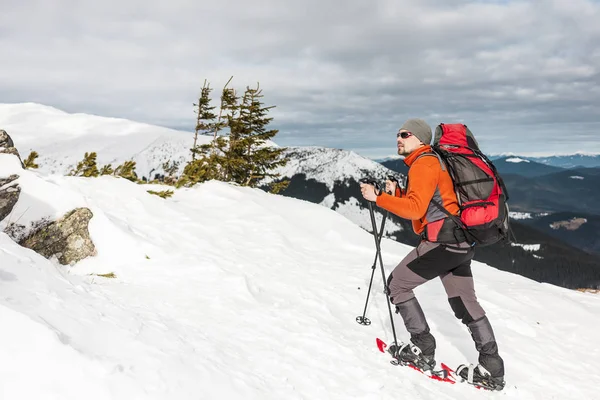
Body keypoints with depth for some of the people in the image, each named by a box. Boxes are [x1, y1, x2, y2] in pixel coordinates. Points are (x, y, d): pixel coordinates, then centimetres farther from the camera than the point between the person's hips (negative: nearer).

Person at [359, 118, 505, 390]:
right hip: (460, 243, 10)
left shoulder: (423, 164, -11)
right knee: (465, 303, 16)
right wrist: (396, 193, 14)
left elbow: (415, 209, -23)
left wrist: (378, 198, -20)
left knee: (397, 284, 3)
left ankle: (423, 349, 6)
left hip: (442, 242, -10)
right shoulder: (432, 162, 21)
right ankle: (492, 368, 20)